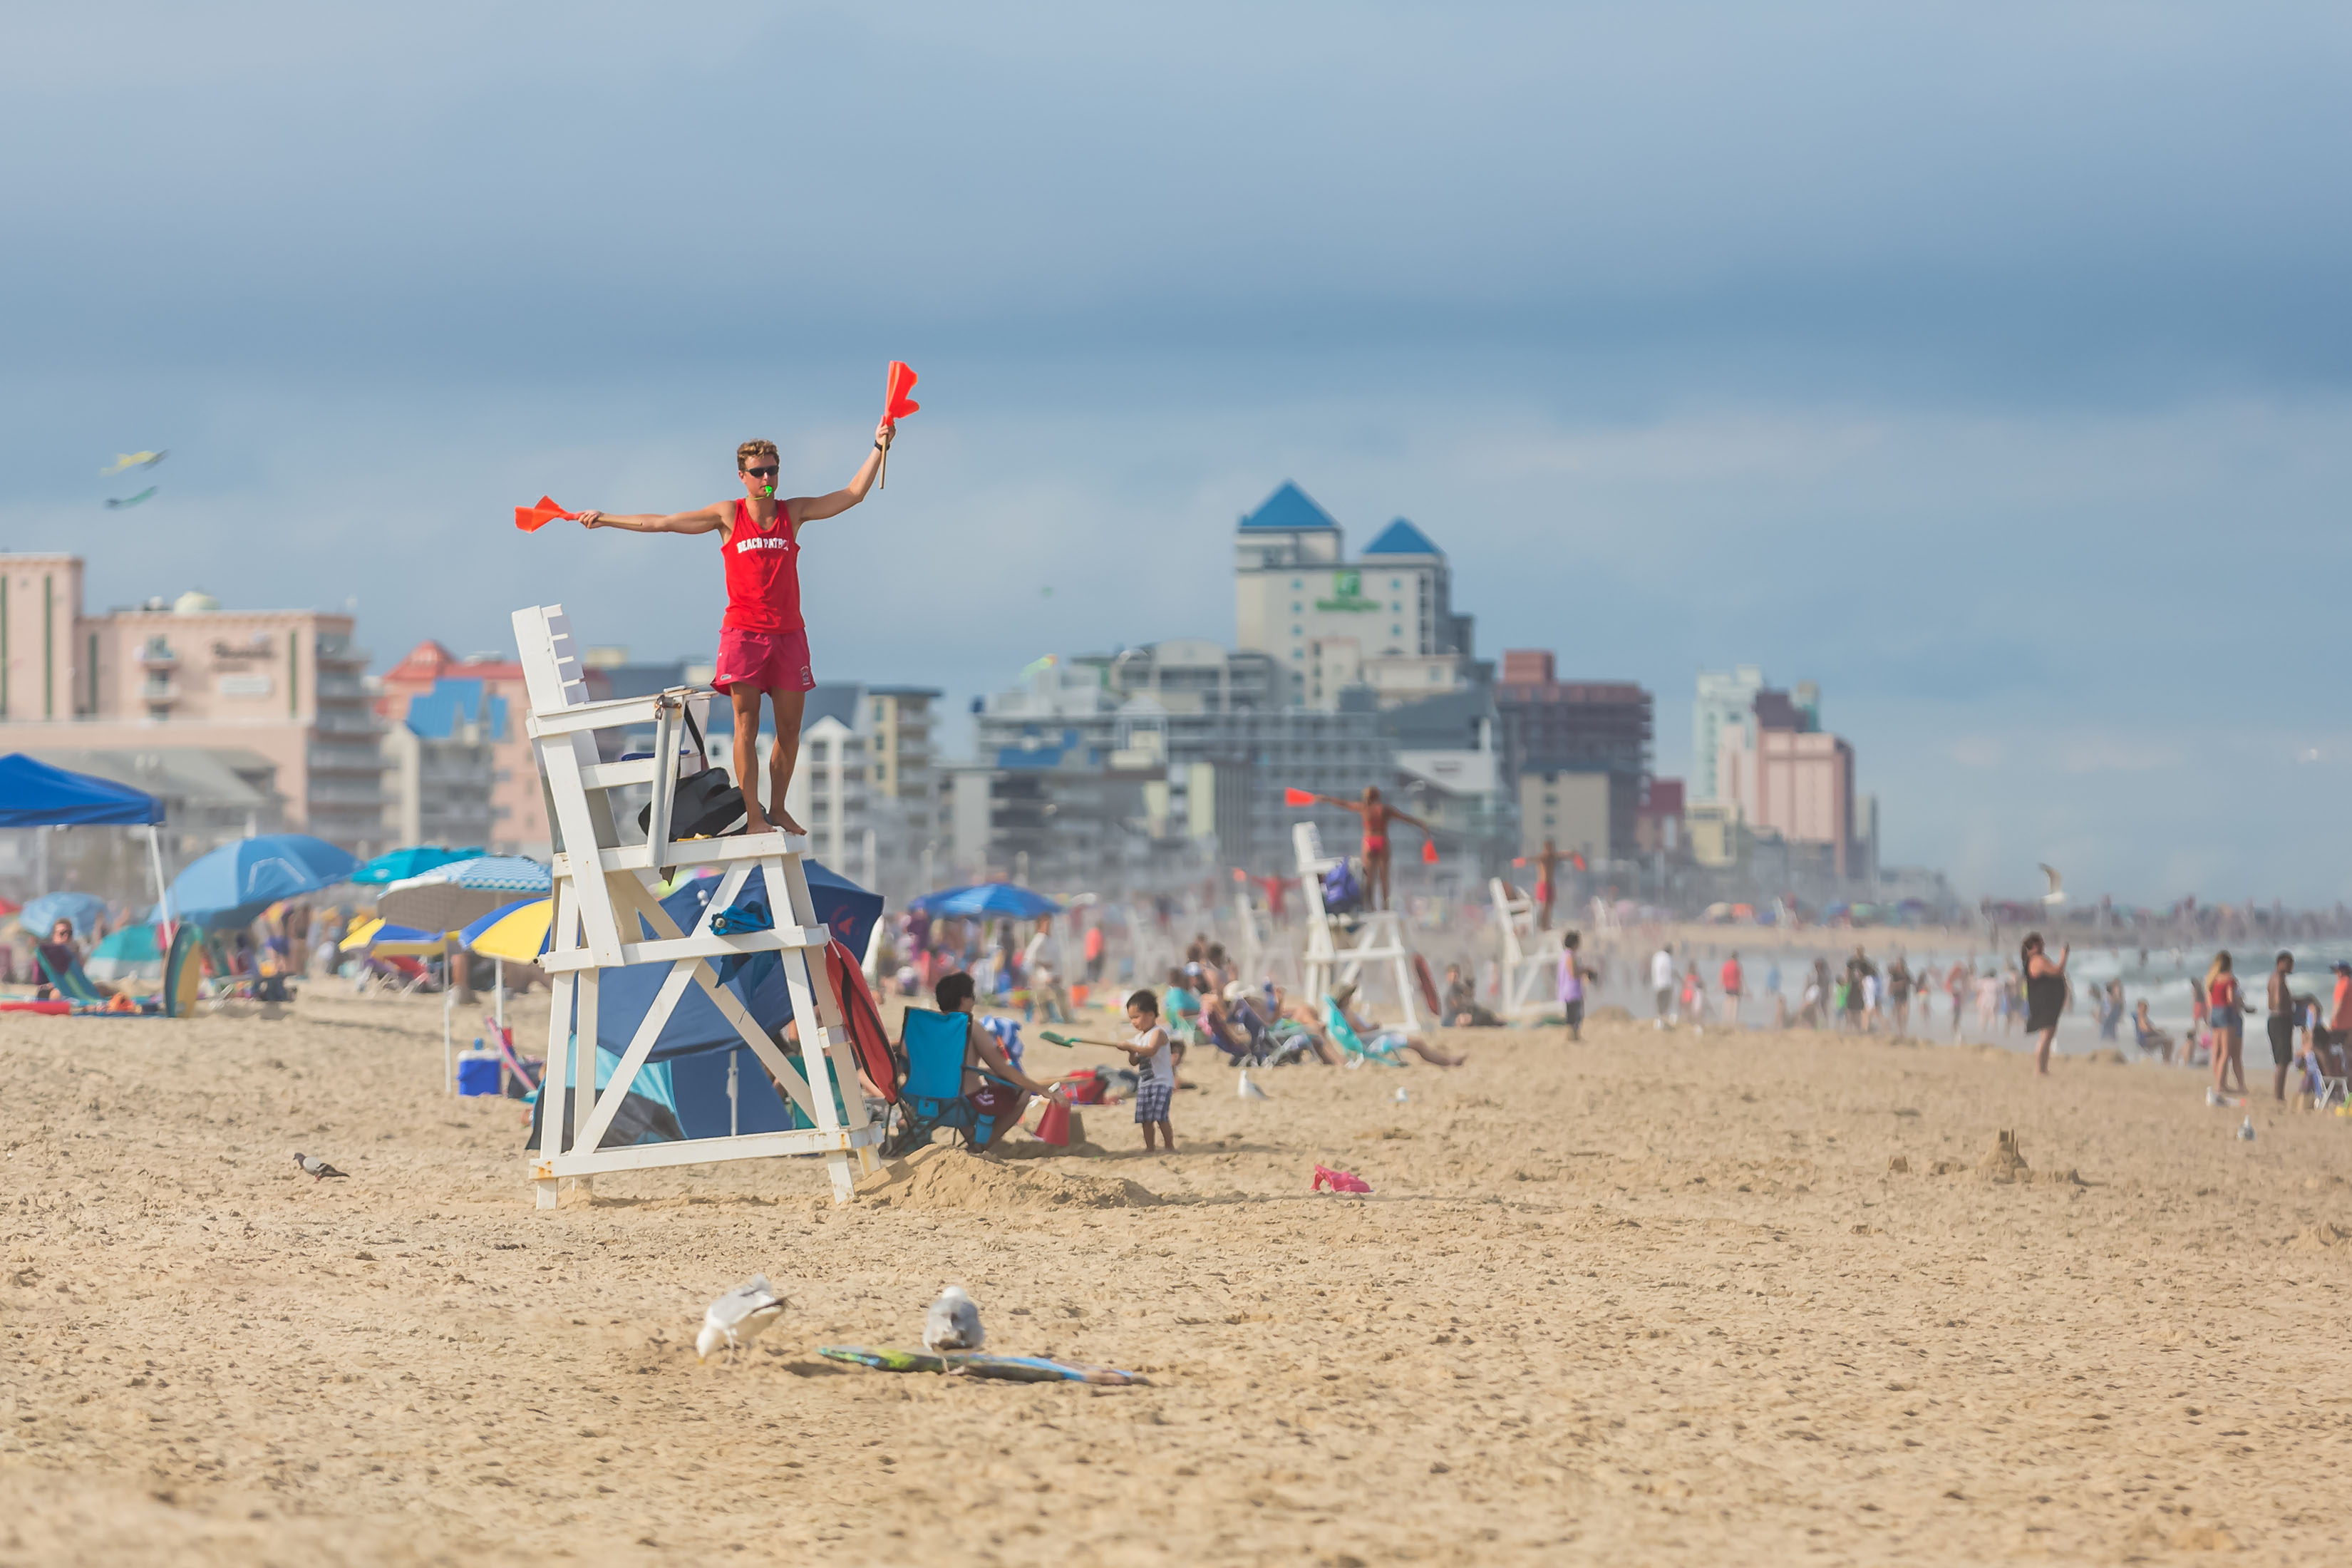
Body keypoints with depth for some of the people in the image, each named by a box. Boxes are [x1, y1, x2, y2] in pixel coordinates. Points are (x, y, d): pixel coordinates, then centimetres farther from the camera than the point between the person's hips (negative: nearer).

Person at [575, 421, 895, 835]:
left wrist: (878, 449, -3)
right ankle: (753, 816, -8)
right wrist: (605, 520, 5)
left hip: (788, 632, 2)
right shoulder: (728, 515, 3)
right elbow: (661, 523, 6)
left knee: (789, 727, 4)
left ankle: (778, 809, 18)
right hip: (743, 631, -2)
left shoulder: (794, 512, 8)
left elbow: (852, 495, 5)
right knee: (746, 725, -7)